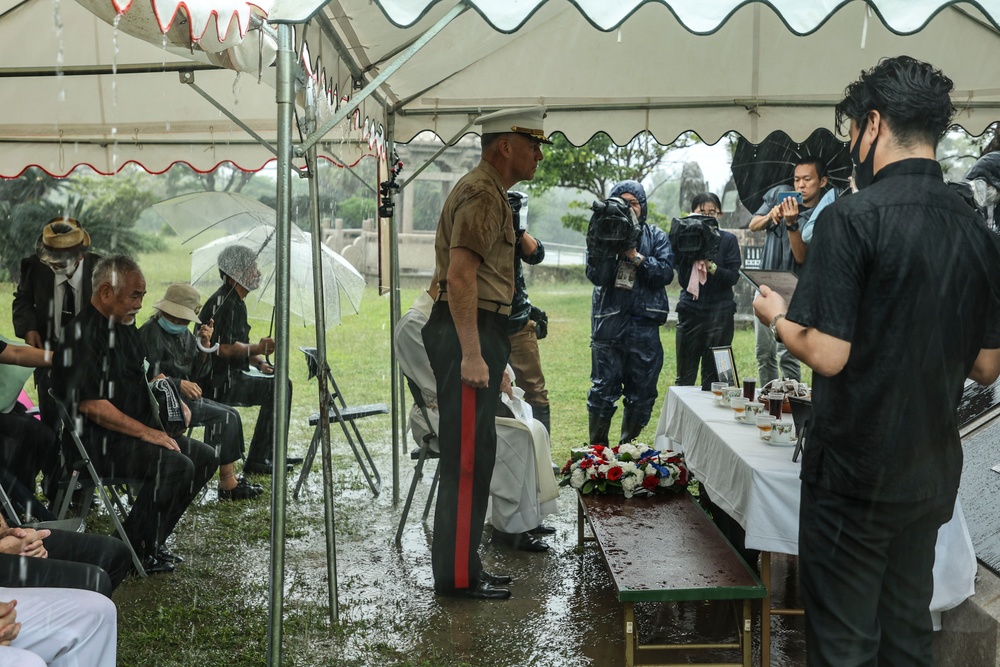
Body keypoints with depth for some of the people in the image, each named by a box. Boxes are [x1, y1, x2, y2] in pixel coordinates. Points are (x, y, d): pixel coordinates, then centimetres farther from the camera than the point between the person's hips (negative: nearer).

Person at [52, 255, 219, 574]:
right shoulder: (84, 332, -17)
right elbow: (89, 404, -24)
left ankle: (153, 539, 7)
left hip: (134, 432, 10)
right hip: (95, 441, -10)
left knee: (205, 456, 2)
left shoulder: (124, 327, 14)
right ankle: (132, 549, -10)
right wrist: (145, 432, -22)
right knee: (175, 464, -27)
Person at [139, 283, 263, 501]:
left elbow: (199, 372, 12)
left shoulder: (184, 334, 13)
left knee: (230, 415, -2)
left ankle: (229, 481, -3)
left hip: (182, 396, 9)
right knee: (224, 416, -16)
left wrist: (205, 343, -2)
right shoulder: (151, 332, -11)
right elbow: (148, 376, -18)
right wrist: (179, 383, -26)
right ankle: (227, 483, -9)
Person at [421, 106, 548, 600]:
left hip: (477, 332, 11)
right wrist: (472, 355, -26)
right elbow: (460, 276, -23)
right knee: (468, 458, -5)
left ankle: (460, 564, 24)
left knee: (471, 457, 14)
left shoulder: (489, 192, 22)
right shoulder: (481, 193, -12)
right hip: (468, 334, -11)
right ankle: (458, 577, 3)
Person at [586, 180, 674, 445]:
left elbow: (666, 273, -5)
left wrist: (635, 256, -12)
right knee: (603, 390, 0)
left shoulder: (656, 237, 8)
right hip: (609, 322, -2)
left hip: (644, 324, 2)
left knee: (641, 393, 7)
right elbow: (595, 276, -8)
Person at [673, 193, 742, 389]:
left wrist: (710, 266, -19)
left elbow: (733, 276, -5)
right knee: (685, 375, 4)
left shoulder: (728, 239, 4)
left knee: (714, 374, 2)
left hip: (720, 313, -1)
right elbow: (683, 280, -3)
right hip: (690, 311, 1)